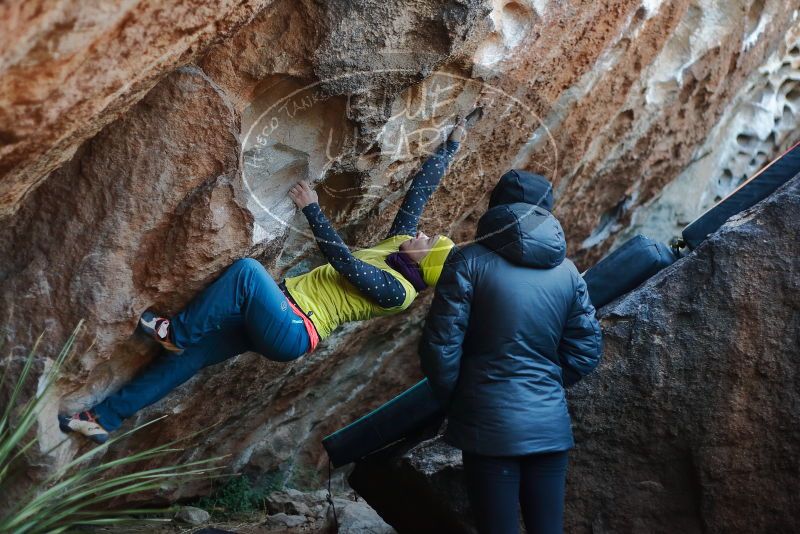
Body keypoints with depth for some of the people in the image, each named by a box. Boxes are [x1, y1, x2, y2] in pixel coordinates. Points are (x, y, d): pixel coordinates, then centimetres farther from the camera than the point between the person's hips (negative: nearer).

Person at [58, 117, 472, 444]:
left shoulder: (398, 292, -13)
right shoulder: (399, 243, 12)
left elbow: (342, 261, -21)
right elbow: (421, 188, 16)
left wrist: (312, 209, -21)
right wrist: (452, 143, 18)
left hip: (293, 333, -9)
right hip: (280, 311, 9)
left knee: (247, 270, -31)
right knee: (190, 356, 3)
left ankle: (175, 333, -13)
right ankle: (106, 418, 10)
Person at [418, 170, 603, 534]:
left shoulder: (470, 261, -7)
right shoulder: (567, 272, 5)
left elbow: (440, 346, -9)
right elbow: (586, 352, 6)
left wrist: (451, 401, 8)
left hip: (491, 425, -4)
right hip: (551, 425, 4)